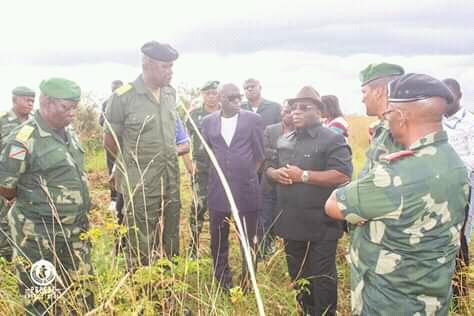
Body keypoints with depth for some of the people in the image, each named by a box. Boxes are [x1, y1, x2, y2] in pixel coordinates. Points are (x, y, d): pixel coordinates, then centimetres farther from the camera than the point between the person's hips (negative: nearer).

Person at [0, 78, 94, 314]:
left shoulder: (68, 133, 5)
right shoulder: (24, 139, -20)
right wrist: (32, 202, -1)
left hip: (76, 231, 7)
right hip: (39, 237, -7)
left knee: (82, 294, 19)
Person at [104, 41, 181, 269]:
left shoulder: (171, 94, 6)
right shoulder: (122, 97, -11)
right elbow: (110, 141, -1)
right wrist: (133, 163, 10)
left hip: (171, 182, 6)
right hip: (141, 186, -5)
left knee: (170, 242, 15)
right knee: (141, 246, 5)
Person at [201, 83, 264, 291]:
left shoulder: (253, 119, -3)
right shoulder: (208, 121, 4)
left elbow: (260, 153, 2)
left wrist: (247, 174, 9)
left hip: (246, 189, -2)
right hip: (217, 189, 2)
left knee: (248, 240, 10)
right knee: (218, 241, 12)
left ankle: (247, 283, 26)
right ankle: (222, 282, 30)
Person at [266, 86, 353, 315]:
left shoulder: (332, 140, -11)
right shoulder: (283, 141, 12)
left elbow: (343, 176, -21)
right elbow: (269, 168, 20)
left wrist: (303, 176, -21)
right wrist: (276, 173, -5)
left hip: (321, 226, -7)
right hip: (291, 223, 7)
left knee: (322, 278, 7)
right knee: (297, 275, 20)